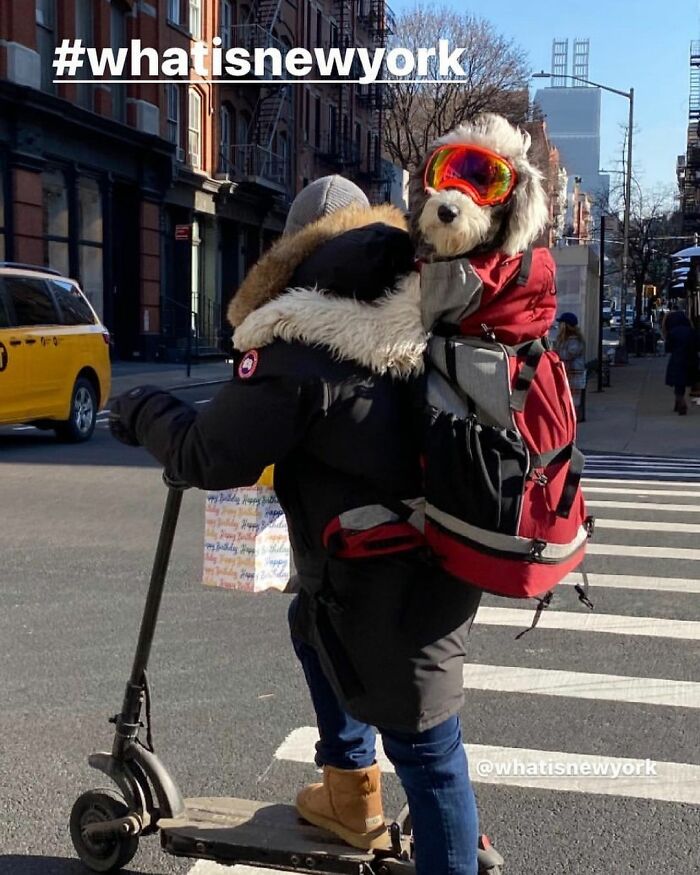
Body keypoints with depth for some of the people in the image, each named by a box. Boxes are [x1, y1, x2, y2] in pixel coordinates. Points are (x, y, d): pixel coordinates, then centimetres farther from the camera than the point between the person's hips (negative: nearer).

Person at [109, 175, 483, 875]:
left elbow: (208, 456, -14)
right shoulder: (412, 322, 3)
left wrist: (143, 413, 5)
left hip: (389, 587, -9)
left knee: (423, 745, 1)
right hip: (432, 555, 9)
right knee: (314, 627, 31)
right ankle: (349, 797, 44)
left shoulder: (299, 347, -18)